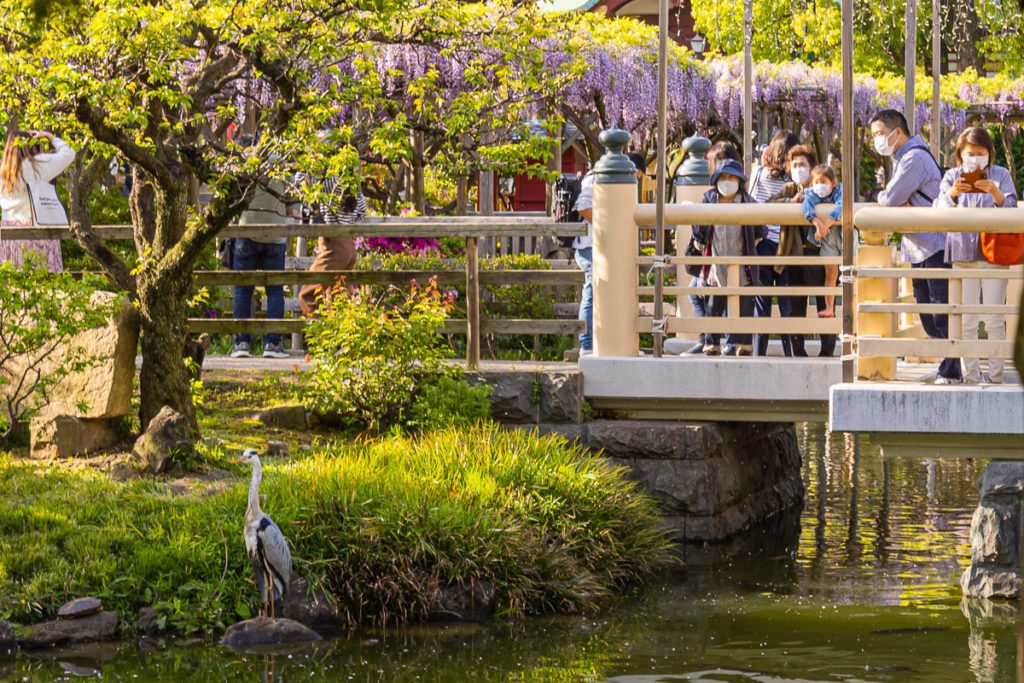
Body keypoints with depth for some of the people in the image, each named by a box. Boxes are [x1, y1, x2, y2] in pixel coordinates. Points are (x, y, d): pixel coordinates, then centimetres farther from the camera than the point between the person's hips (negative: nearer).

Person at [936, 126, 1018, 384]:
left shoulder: (1001, 175, 6)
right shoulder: (952, 177, 9)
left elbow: (1011, 209, -4)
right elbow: (939, 211, -2)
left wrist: (995, 192, -23)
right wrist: (952, 194, -23)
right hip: (963, 253, 1)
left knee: (995, 321, -4)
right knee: (966, 321, 1)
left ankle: (996, 376, 0)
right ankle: (970, 376, 6)